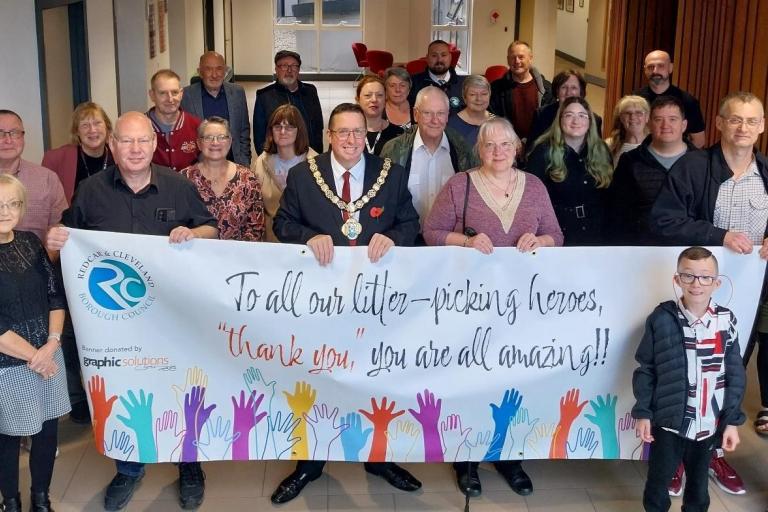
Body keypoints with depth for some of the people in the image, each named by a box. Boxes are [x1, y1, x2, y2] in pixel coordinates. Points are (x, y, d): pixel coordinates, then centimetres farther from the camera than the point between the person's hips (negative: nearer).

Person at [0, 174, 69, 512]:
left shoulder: (30, 242, 2)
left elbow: (55, 295, 4)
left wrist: (52, 343, -9)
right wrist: (33, 355, -12)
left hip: (48, 357, 5)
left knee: (48, 431, 14)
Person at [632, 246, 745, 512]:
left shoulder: (726, 321, -4)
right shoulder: (662, 318, -10)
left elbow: (735, 375, 1)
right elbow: (645, 369, -3)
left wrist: (732, 420, -2)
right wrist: (642, 413, -6)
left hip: (709, 425, 2)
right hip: (668, 422, -2)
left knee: (698, 485, 19)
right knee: (658, 483, 12)